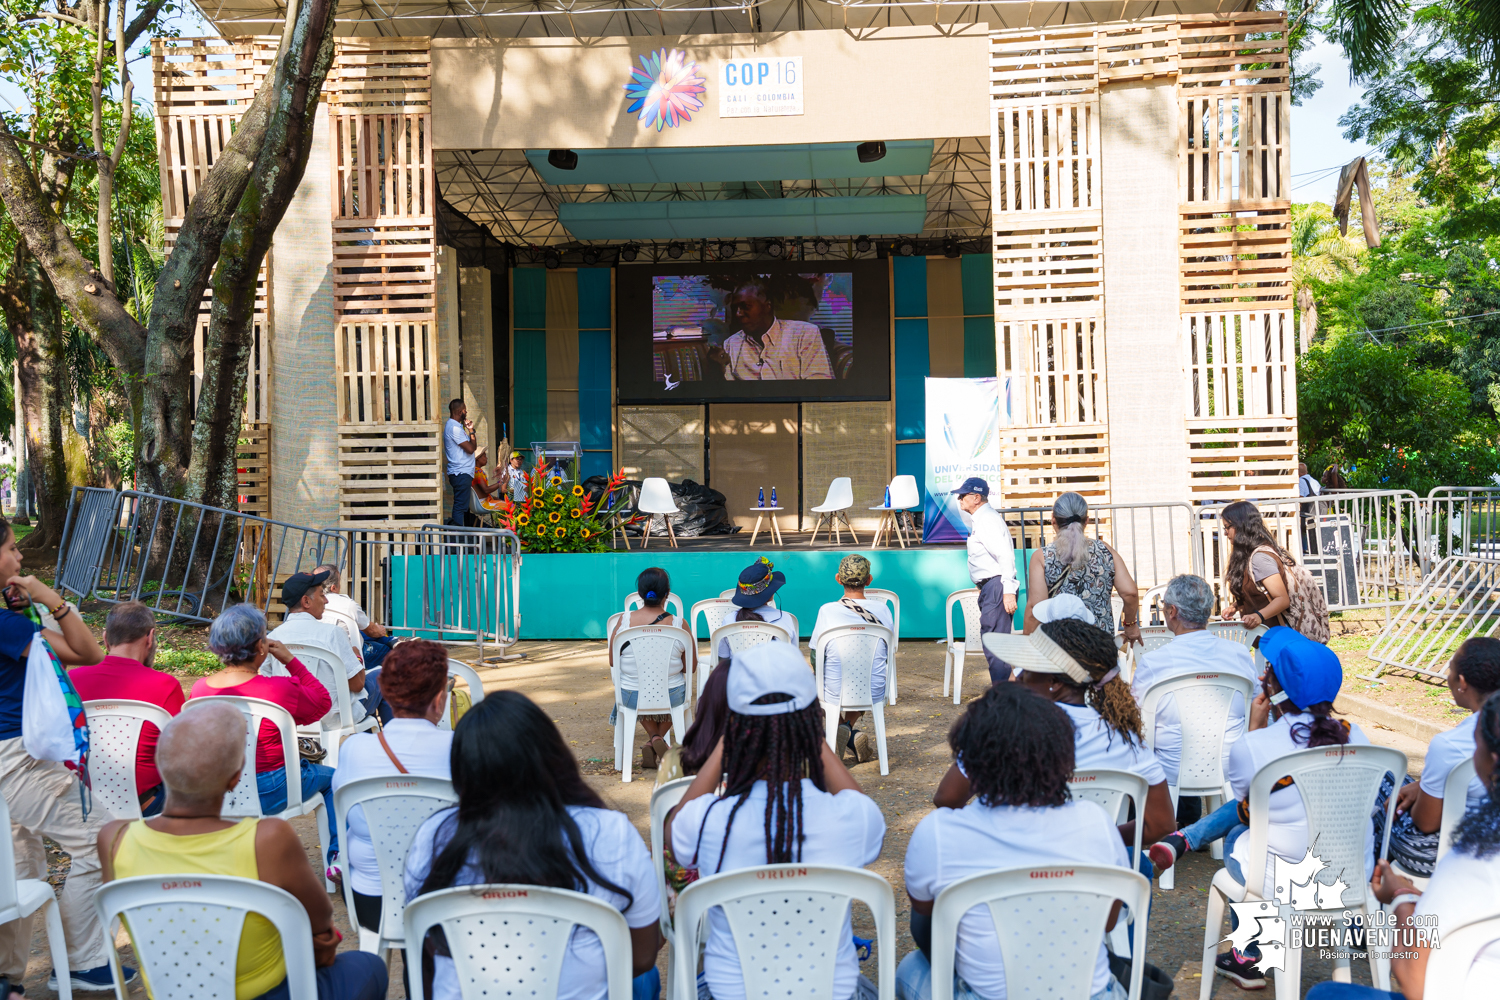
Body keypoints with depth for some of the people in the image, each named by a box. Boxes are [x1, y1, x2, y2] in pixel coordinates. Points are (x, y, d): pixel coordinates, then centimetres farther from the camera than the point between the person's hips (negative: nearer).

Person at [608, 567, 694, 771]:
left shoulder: (624, 620, -13)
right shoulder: (679, 624, -16)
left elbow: (612, 662, -2)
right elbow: (691, 665, -6)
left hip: (632, 698, 1)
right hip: (672, 698, -1)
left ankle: (654, 739, 18)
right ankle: (658, 740, 18)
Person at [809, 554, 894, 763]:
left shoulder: (827, 611, -13)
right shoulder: (882, 610, -6)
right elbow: (888, 653, 5)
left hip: (836, 694, -2)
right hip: (875, 694, 2)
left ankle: (841, 732, 12)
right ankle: (849, 730, 16)